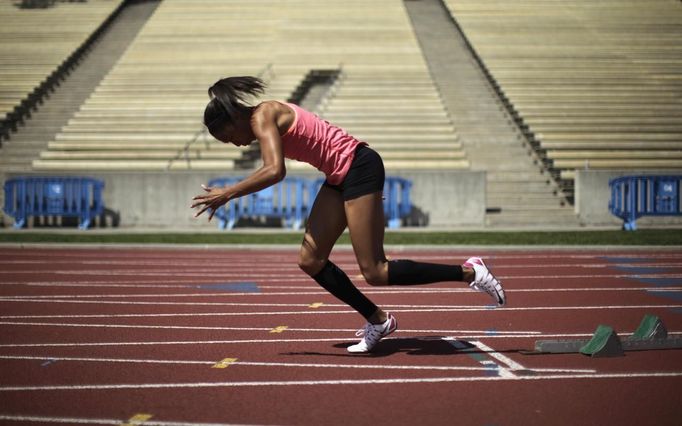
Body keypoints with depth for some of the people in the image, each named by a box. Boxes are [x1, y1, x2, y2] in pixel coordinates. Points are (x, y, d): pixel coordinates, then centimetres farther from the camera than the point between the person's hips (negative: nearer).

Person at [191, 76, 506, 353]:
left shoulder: (262, 116, -14)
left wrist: (227, 193, -19)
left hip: (358, 167, -10)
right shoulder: (269, 117, 15)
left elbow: (274, 172, -27)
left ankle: (469, 272, 0)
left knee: (375, 273, -8)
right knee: (310, 261, 7)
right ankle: (378, 322, 18)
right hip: (341, 176, 10)